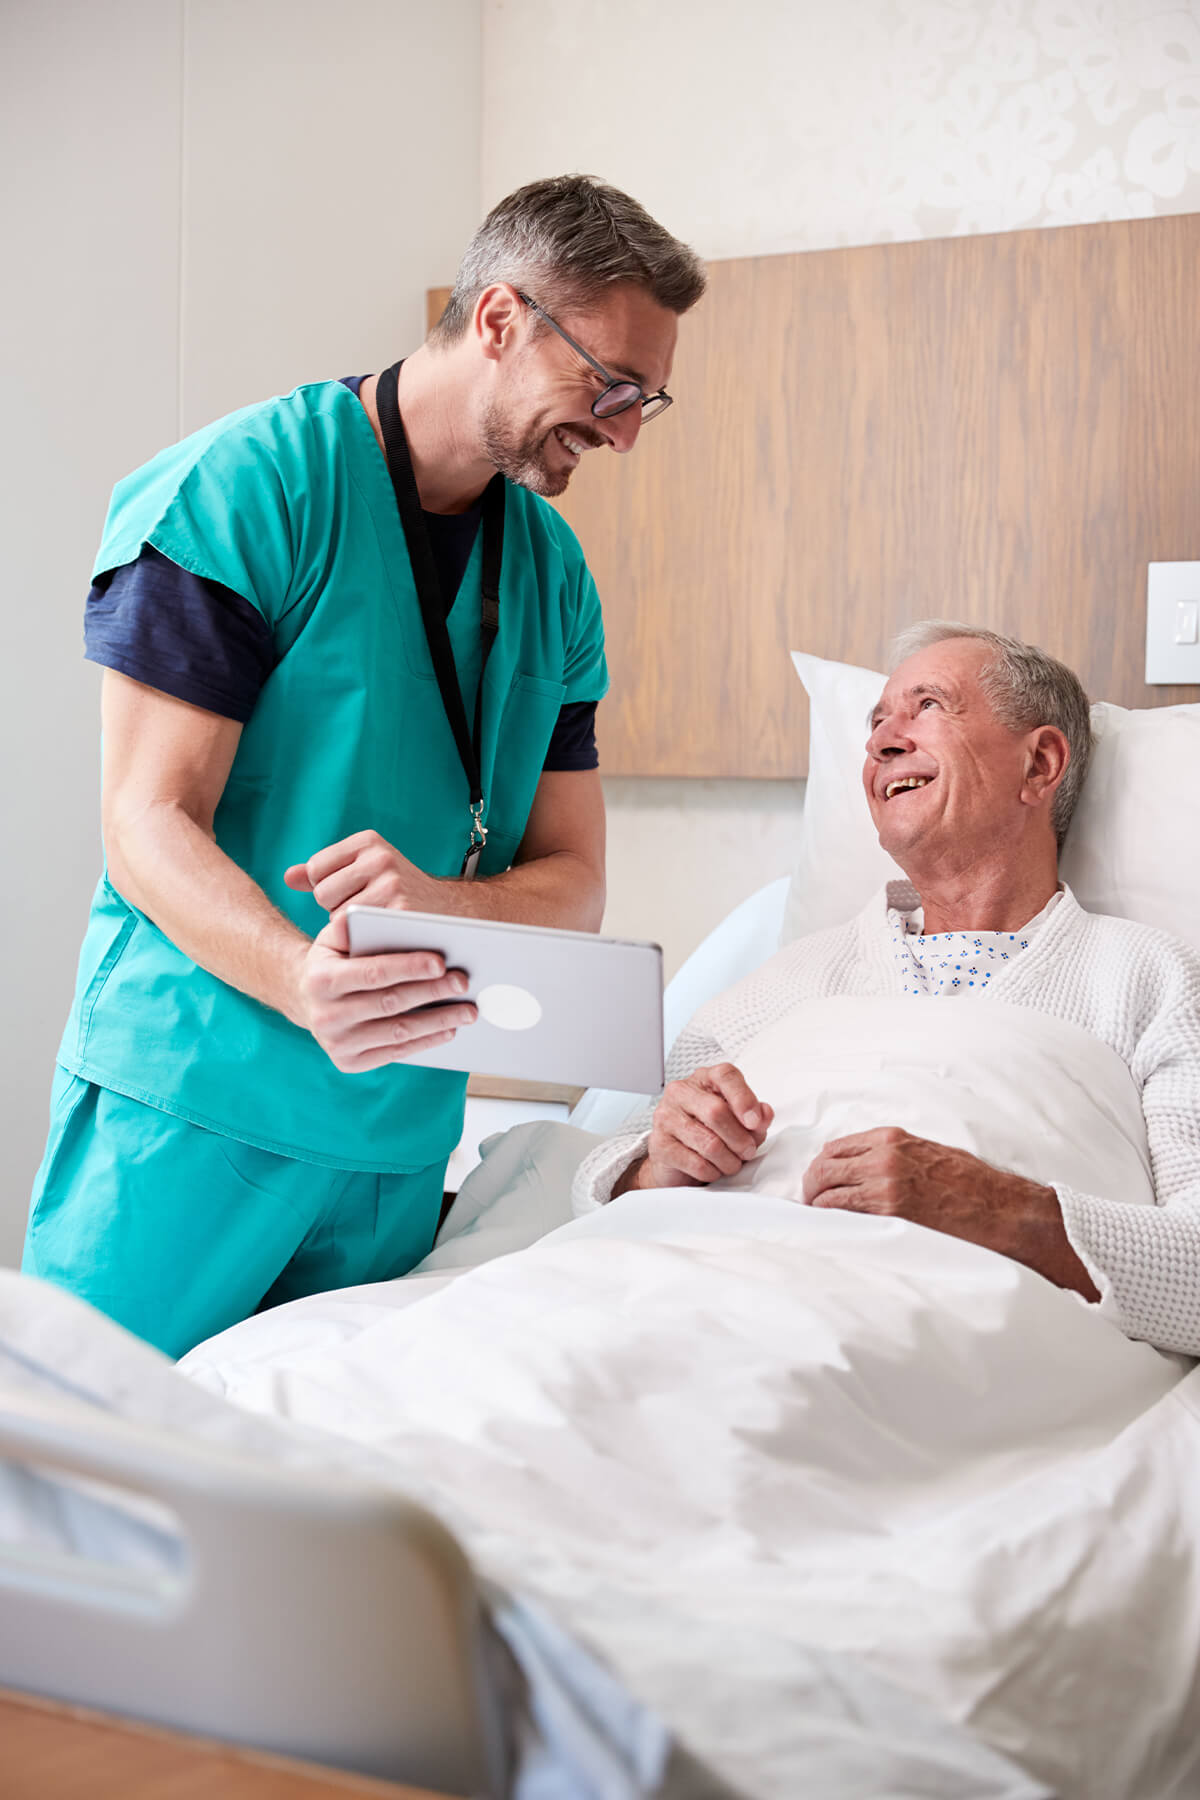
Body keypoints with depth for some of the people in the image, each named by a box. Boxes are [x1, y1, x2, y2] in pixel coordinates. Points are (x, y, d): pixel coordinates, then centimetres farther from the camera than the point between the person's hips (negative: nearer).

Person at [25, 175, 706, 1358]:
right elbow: (148, 824, -11)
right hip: (189, 1116, -5)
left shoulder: (555, 574, 11)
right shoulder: (243, 487, -7)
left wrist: (439, 904, -16)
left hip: (403, 1134, 5)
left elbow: (572, 885, 8)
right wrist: (303, 982, -31)